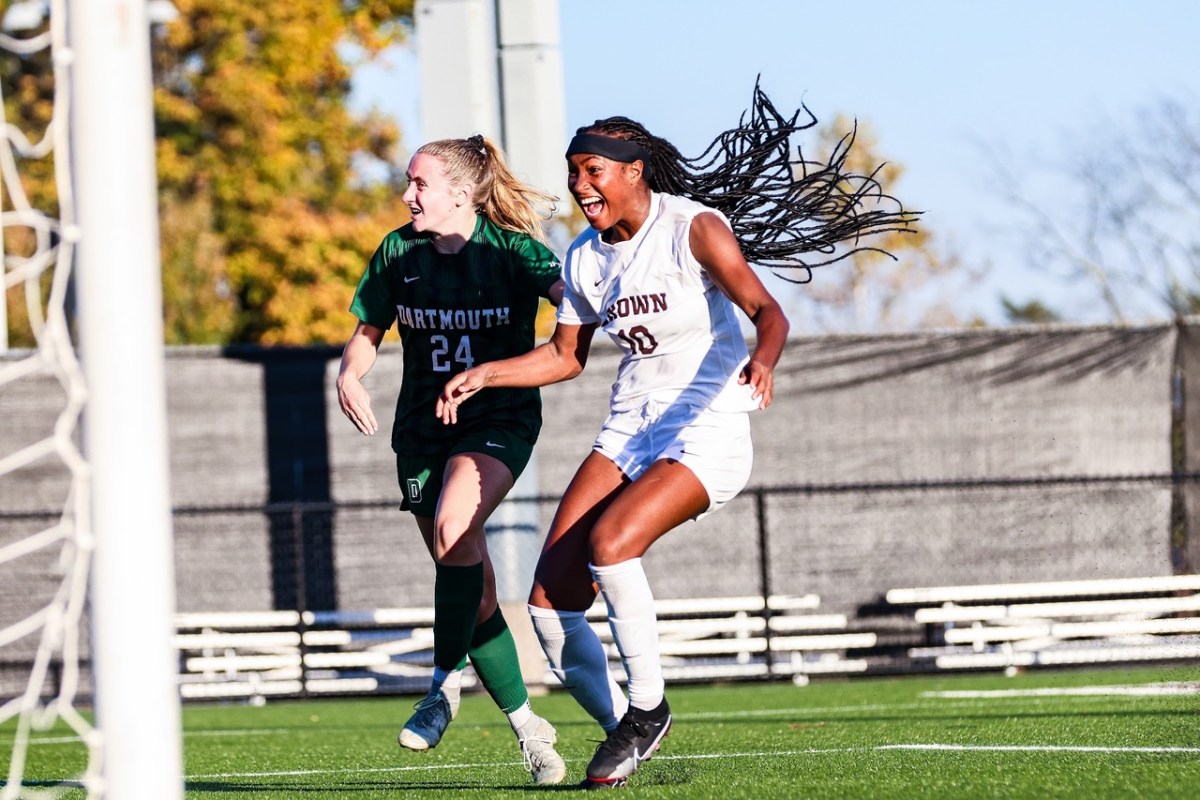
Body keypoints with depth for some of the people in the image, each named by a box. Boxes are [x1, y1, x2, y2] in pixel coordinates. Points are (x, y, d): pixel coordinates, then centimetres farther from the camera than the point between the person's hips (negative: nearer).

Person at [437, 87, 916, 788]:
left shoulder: (694, 227, -10)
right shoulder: (584, 257, 8)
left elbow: (768, 312, -20)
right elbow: (568, 355, 22)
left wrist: (764, 359, -42)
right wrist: (486, 374, 9)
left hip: (707, 433, -7)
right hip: (630, 431, 7)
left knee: (610, 542, -31)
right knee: (550, 600, -9)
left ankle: (649, 708, -12)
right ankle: (620, 728, 11)